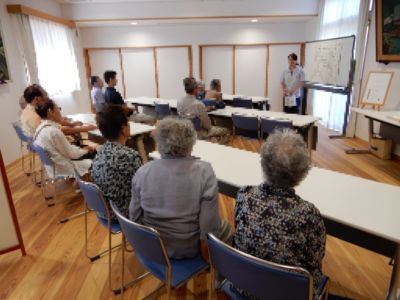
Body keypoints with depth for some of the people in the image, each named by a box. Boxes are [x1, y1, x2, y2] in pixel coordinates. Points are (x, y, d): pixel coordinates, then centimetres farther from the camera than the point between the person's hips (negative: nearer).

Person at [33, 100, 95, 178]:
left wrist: (81, 149, 5)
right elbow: (71, 154, -17)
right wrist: (85, 150, 1)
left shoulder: (41, 128, 2)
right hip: (65, 170, -9)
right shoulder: (53, 131, -27)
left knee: (93, 153, 14)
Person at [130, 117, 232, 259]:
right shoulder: (204, 172, -21)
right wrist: (206, 246, -3)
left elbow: (135, 217, -2)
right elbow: (210, 224, -20)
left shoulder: (142, 172, -11)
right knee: (225, 228, 24)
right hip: (189, 249, -3)